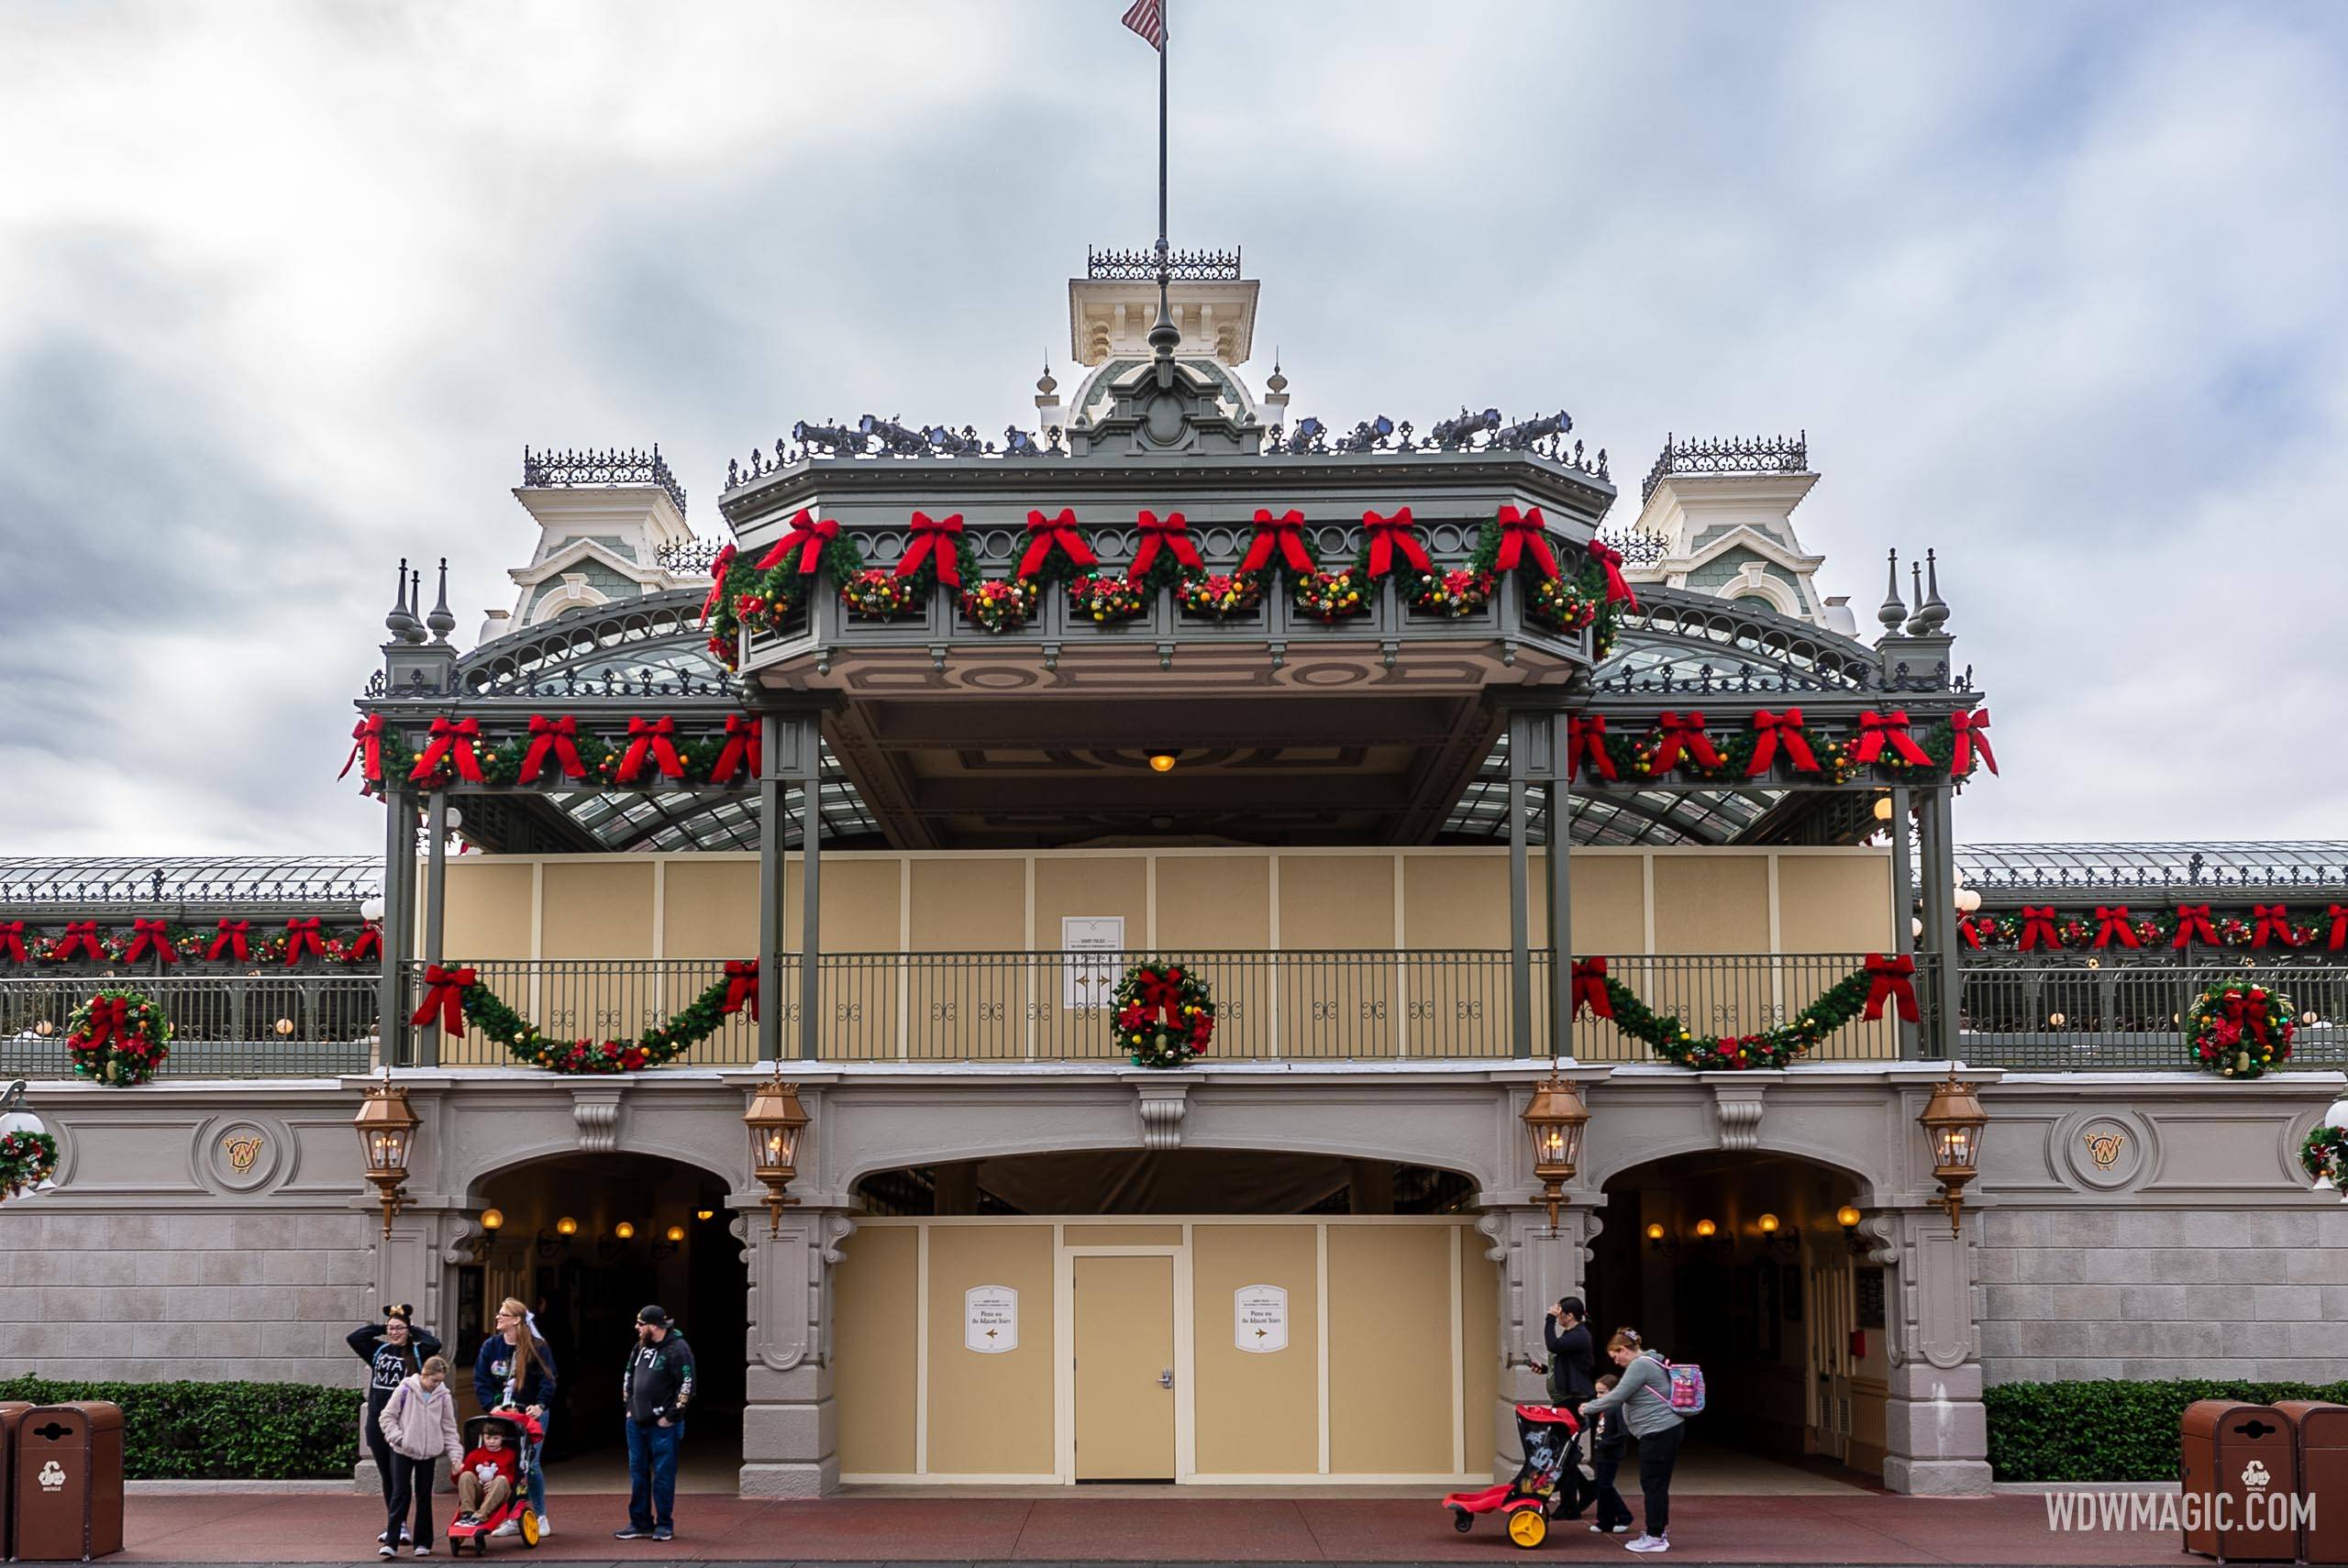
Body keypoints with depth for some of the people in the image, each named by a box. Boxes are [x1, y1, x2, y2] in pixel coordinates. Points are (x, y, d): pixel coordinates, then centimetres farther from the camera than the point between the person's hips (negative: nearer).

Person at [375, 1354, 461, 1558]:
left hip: (428, 1453, 2)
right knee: (400, 1495, -4)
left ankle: (423, 1542, 14)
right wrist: (398, 1438, -15)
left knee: (424, 1496, 7)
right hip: (403, 1452, -2)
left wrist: (455, 1454, -4)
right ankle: (391, 1542, -2)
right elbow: (387, 1417, -3)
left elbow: (449, 1429, 3)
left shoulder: (443, 1397, -1)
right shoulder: (405, 1390, -8)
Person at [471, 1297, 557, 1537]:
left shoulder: (537, 1347, -7)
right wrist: (492, 1406, -12)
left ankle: (541, 1517, 6)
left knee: (530, 1463, -7)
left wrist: (540, 1405, -22)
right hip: (502, 1414, 4)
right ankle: (512, 1519, 13)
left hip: (532, 1413, -4)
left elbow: (548, 1380, -9)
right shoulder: (490, 1346, 3)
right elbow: (480, 1381, 1)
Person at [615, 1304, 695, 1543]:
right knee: (638, 1473, 11)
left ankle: (664, 1525, 8)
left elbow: (687, 1385, -15)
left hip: (662, 1426, -7)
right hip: (636, 1423, 7)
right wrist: (629, 1406, 17)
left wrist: (670, 1416, -14)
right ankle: (640, 1522, 21)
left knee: (663, 1475, -1)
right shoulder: (640, 1347, 12)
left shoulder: (677, 1349, -12)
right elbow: (628, 1377, 26)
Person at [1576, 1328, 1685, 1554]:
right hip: (1666, 1430, 10)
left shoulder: (1640, 1365, -15)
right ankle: (1659, 1530, 23)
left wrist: (1588, 1409, -7)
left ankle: (1655, 1537, 0)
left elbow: (1617, 1396, -17)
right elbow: (1621, 1394, 21)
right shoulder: (1647, 1362, 17)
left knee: (1653, 1484, -4)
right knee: (1657, 1484, 16)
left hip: (1658, 1432, -10)